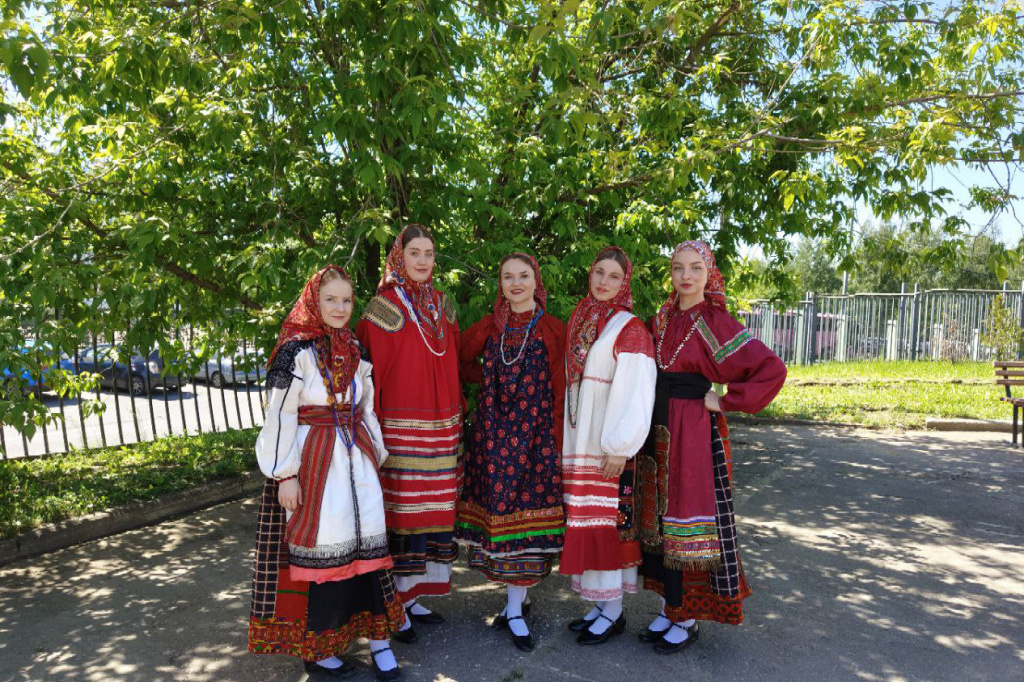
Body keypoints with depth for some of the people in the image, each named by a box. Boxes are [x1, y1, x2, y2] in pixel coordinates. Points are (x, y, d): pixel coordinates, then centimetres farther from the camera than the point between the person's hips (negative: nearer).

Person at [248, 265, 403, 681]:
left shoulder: (355, 351, 11)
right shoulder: (296, 351, -8)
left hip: (355, 458, 6)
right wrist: (285, 474, -13)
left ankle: (378, 637, 17)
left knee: (366, 542, 5)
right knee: (319, 548, 1)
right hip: (313, 461, -5)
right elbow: (279, 416, -10)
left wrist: (376, 455, 16)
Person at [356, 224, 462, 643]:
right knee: (400, 510, -1)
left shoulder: (442, 306, 12)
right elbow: (370, 369, -9)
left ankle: (413, 597, 25)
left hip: (442, 427, 6)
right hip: (401, 426, -6)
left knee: (434, 509, 10)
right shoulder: (384, 308, -6)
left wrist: (457, 414, 13)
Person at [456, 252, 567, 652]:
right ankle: (515, 601, 22)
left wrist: (556, 443, -5)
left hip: (535, 433, -2)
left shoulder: (554, 331, 0)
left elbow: (560, 392, -1)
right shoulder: (487, 328, 7)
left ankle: (514, 611, 11)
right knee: (496, 510, 5)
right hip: (491, 432, 3)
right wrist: (491, 378, 7)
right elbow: (460, 364, 20)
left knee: (525, 514, -1)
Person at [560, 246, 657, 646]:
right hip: (578, 440, 7)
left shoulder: (629, 328, -9)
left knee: (607, 519, -1)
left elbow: (634, 392, -15)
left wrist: (619, 447, -18)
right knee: (586, 520, 12)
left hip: (607, 444, -7)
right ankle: (600, 604, 25)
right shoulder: (579, 321, 12)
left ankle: (613, 613, 14)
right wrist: (569, 441, 12)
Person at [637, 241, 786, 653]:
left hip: (695, 436, -6)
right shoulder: (662, 320, 9)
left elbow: (772, 369, -14)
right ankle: (669, 608, 29)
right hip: (659, 434, 6)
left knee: (689, 522, 2)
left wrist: (725, 401, -13)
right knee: (660, 520, 13)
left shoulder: (714, 323, -10)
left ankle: (688, 619, 18)